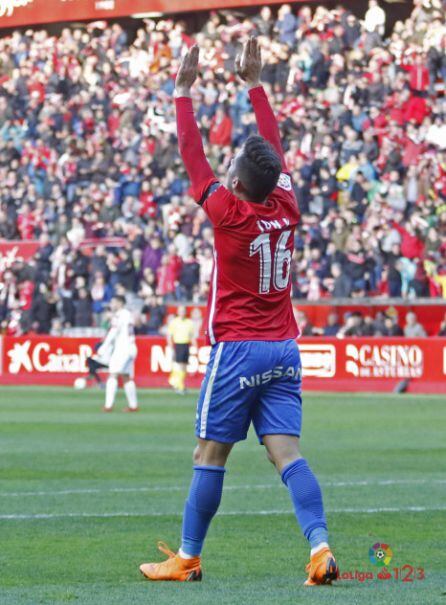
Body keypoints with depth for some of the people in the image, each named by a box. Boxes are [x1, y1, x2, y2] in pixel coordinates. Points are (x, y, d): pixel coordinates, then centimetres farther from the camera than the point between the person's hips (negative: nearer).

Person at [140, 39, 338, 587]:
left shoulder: (229, 212, -12)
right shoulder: (285, 208, 2)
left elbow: (193, 157, -4)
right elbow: (274, 147, 16)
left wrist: (183, 92, 4)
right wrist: (254, 85, 23)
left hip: (237, 351, -5)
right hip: (283, 350, 5)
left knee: (209, 456, 3)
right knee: (286, 454, -3)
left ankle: (187, 558, 10)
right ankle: (319, 548, -18)